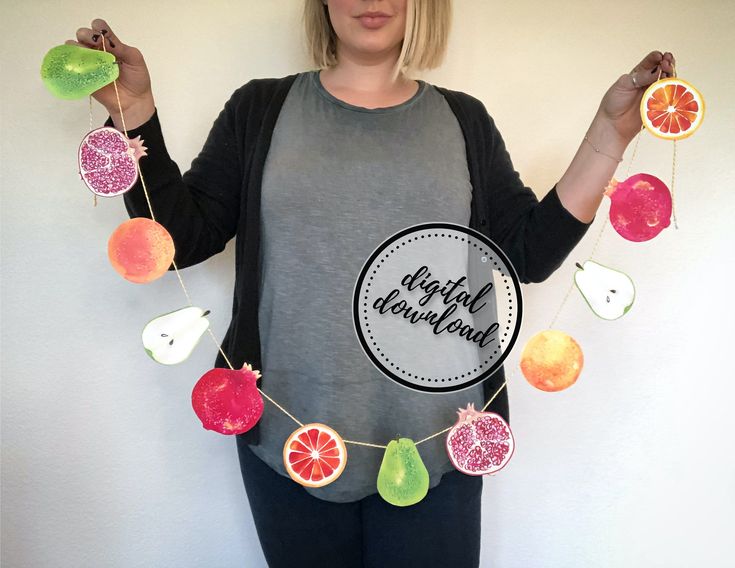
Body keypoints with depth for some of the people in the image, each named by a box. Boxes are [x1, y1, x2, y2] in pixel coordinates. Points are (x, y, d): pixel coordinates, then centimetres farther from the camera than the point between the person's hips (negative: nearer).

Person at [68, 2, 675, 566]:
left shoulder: (464, 120, 7)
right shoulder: (260, 109, 4)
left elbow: (530, 253, 2)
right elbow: (181, 236, 0)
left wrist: (612, 133, -3)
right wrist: (134, 110, -9)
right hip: (289, 441, 0)